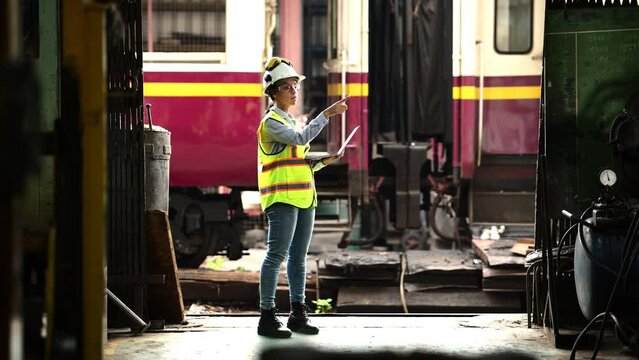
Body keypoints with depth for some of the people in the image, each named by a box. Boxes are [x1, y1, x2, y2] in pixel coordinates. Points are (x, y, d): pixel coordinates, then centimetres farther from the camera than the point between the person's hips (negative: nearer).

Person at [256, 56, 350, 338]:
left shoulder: (291, 121, 22)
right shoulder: (271, 122, -6)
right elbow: (301, 138, -22)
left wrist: (322, 161, 6)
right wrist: (327, 114, -22)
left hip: (304, 197, 9)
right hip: (282, 198, -9)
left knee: (299, 257, 9)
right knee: (276, 255, -11)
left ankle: (298, 314, 13)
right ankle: (267, 317, -9)